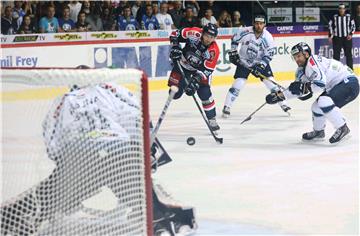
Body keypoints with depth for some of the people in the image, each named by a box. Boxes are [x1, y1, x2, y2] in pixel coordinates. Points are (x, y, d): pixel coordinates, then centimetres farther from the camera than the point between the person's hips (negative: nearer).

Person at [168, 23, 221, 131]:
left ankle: (212, 120, 3)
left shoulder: (213, 50, -28)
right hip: (183, 63, 1)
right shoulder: (194, 34, -26)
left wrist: (196, 80, -39)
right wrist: (175, 47, -22)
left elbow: (206, 70, -28)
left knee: (205, 93, -9)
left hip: (200, 68, -1)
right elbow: (175, 34, -12)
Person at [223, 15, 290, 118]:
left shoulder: (268, 37, -17)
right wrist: (233, 52, -3)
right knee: (238, 84, -12)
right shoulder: (245, 32, -19)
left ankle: (283, 104, 6)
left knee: (271, 82, -5)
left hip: (260, 62, 1)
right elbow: (234, 40, 1)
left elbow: (269, 55, -12)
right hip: (243, 62, -1)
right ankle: (226, 107, -5)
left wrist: (261, 65, -23)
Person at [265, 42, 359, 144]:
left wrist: (304, 87, -24)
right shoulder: (302, 69, 10)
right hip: (337, 85, 11)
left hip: (349, 82, -11)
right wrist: (279, 96, 10)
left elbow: (320, 84, -29)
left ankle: (342, 128, -18)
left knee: (324, 101, -28)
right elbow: (296, 88, 16)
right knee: (316, 106, 13)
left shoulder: (313, 62, -21)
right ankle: (318, 131, 34)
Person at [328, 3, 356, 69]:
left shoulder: (349, 17, 0)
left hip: (347, 38, 0)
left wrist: (350, 34, -7)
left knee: (348, 54, 1)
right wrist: (330, 36, 2)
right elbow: (330, 26, 8)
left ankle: (350, 68, 7)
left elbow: (353, 26, 5)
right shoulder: (334, 17, 2)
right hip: (337, 38, 0)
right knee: (336, 54, 1)